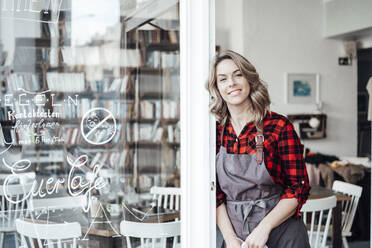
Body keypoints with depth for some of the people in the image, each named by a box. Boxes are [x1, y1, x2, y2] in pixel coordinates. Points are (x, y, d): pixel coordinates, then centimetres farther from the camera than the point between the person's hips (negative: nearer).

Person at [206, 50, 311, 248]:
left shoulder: (279, 126, -8)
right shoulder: (216, 132, 1)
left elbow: (299, 187, -8)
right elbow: (215, 193, 3)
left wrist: (264, 228, -17)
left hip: (281, 227, -2)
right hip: (235, 231, 2)